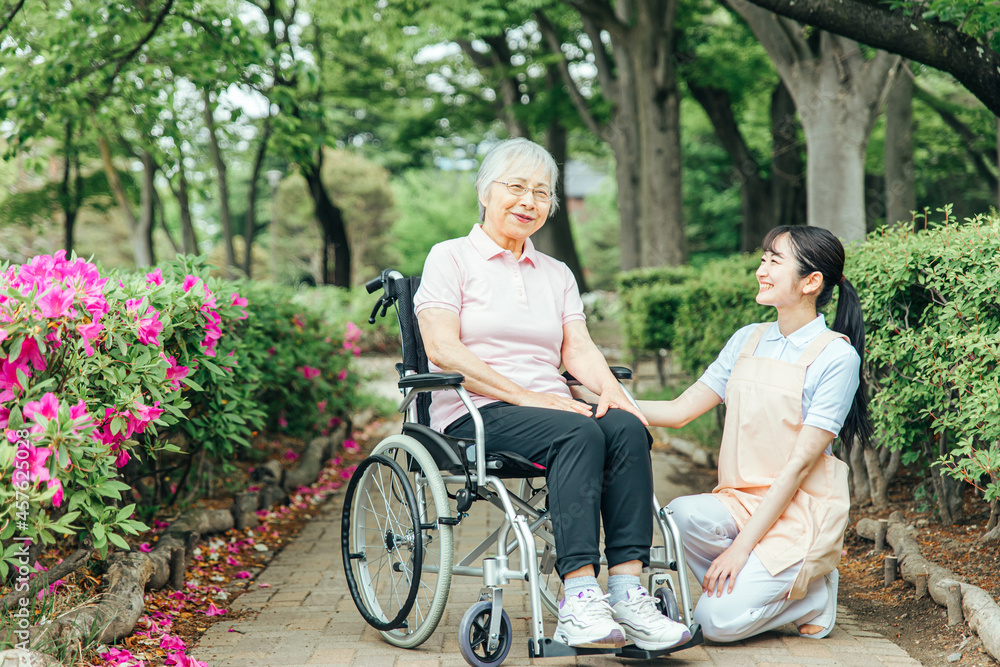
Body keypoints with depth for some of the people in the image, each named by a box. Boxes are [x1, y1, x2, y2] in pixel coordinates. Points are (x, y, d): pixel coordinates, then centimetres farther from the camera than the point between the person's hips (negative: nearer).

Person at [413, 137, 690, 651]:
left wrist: (610, 389, -13)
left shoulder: (557, 274, 24)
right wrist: (524, 397, -16)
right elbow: (443, 350, -8)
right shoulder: (450, 258, 6)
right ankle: (579, 603, -41)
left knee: (626, 427, -27)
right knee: (579, 433, -34)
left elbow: (579, 348, 11)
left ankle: (627, 592, -34)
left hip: (551, 408, 5)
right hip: (473, 416, -5)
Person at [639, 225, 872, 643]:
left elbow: (800, 463, -15)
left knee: (717, 622, -20)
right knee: (682, 515, -28)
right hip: (742, 501, 5)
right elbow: (679, 411, 7)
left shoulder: (836, 355, -10)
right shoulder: (747, 340, 9)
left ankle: (814, 595, 7)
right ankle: (749, 586, -1)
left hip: (801, 511, -5)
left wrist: (742, 544, -18)